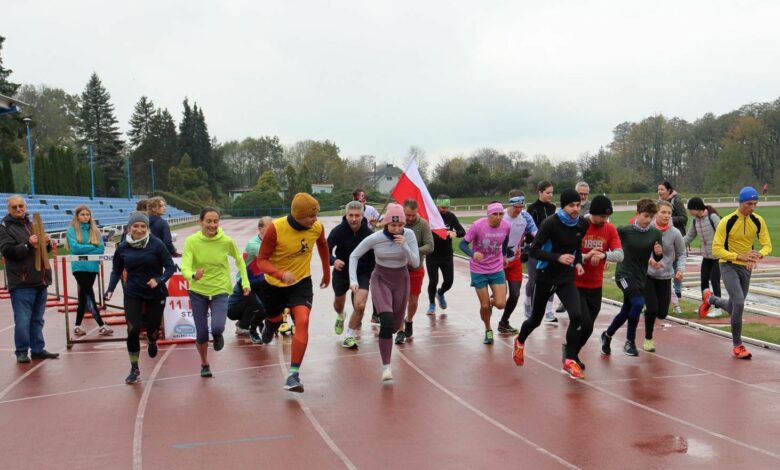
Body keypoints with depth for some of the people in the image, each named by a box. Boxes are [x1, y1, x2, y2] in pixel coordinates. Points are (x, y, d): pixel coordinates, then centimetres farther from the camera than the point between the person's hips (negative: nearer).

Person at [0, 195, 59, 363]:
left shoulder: (32, 225, 18)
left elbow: (44, 249, 23)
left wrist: (46, 243, 0)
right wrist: (28, 245, -24)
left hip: (40, 280, 6)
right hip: (21, 282, -6)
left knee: (37, 319, 12)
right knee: (22, 320, -6)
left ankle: (38, 349, 19)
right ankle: (21, 351, 5)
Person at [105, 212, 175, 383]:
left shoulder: (156, 245, -14)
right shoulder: (123, 247, -5)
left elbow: (170, 267, -11)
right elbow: (117, 271, 7)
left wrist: (159, 280, -26)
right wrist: (110, 289, -5)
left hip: (155, 294, -1)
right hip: (133, 295, 1)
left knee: (152, 329, 6)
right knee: (133, 330, -8)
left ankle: (152, 342, 47)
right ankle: (134, 369, 9)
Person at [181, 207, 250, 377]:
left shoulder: (227, 241, -12)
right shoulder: (191, 241, -14)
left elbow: (239, 260, 7)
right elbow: (184, 268, -21)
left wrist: (245, 282, 4)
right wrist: (193, 275, -43)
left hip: (220, 290, -1)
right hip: (198, 291, 1)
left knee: (217, 327, -22)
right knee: (201, 334, 3)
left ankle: (218, 336, 18)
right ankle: (204, 365, 33)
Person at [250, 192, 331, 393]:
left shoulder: (317, 227, -15)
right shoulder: (276, 228, -26)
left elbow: (323, 245, 9)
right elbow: (261, 260, -22)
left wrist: (327, 273, 17)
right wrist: (281, 274, -40)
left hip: (302, 282, 1)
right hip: (275, 284, -1)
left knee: (302, 321, -21)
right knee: (274, 318, 23)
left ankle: (293, 374, -17)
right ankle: (268, 328, 65)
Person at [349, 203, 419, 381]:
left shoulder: (409, 235, -15)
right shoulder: (375, 238, -18)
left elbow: (415, 263, -15)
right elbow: (354, 256, -6)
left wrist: (404, 246, -30)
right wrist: (353, 280, -16)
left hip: (401, 280, 3)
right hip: (381, 280, -2)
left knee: (395, 325, 11)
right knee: (387, 321, -22)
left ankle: (384, 334, 50)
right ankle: (386, 367, -14)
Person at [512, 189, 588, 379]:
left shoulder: (582, 224, -4)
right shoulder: (550, 223, -19)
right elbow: (534, 250, -21)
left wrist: (578, 262, -2)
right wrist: (558, 258, -32)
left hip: (567, 278, 3)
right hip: (545, 277, -3)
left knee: (576, 316, -17)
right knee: (536, 319, 13)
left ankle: (570, 361, -5)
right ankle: (520, 342, 46)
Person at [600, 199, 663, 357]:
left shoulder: (655, 233, -4)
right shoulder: (624, 230, -13)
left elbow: (657, 258, 3)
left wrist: (659, 253, -19)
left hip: (640, 277, 5)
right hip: (624, 274, -4)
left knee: (626, 312, 14)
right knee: (638, 302, -26)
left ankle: (607, 335, 41)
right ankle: (630, 341, -11)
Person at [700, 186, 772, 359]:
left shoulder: (758, 221, -6)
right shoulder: (727, 222, -19)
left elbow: (767, 245, -3)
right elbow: (716, 249, -19)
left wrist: (758, 255, -26)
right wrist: (740, 256, -31)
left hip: (746, 267, 5)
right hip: (728, 265, -5)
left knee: (734, 308, 14)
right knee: (739, 303, -22)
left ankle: (710, 299, 47)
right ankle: (737, 346, -8)